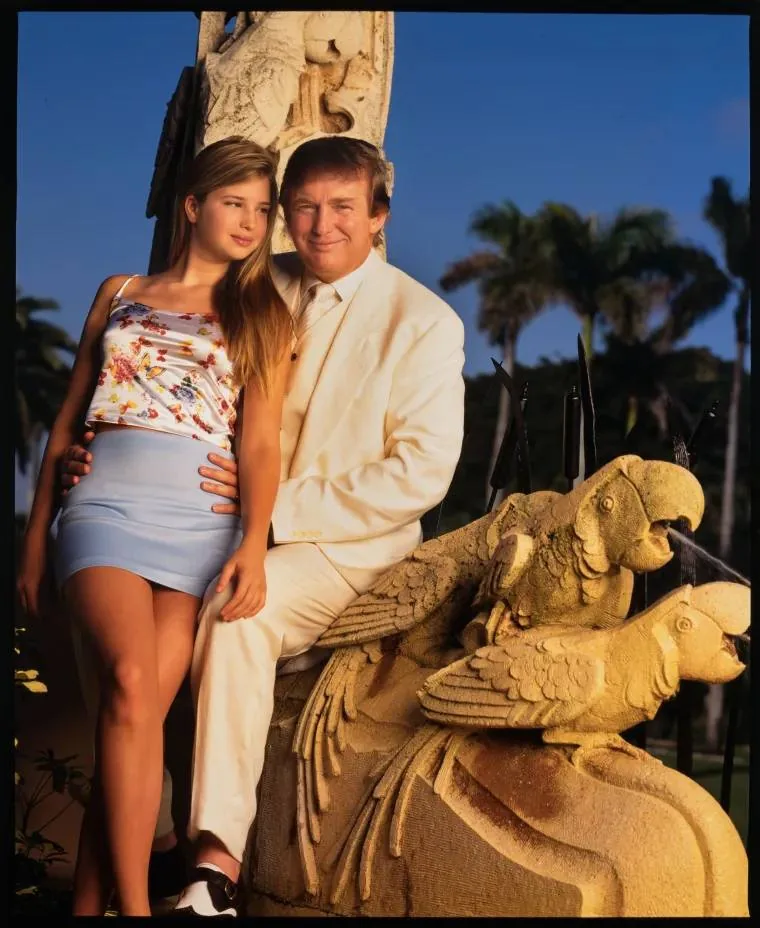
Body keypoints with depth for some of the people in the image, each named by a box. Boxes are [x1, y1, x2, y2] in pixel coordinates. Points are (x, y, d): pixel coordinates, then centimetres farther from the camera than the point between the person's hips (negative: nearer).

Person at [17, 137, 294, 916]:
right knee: (131, 679, -24)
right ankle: (133, 904, -21)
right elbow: (67, 420, 19)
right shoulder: (120, 294, 18)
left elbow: (260, 442, 2)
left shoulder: (263, 315, 14)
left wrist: (253, 545, -14)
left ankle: (89, 902, -4)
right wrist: (35, 536, 15)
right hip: (107, 503, 0)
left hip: (202, 521, 0)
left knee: (146, 705, -13)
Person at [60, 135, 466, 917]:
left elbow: (420, 474, -13)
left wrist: (279, 505, -19)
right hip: (243, 531, 5)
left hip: (351, 551, -4)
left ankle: (217, 863, -32)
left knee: (237, 609, -33)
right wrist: (103, 447, -12)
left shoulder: (424, 323, -5)